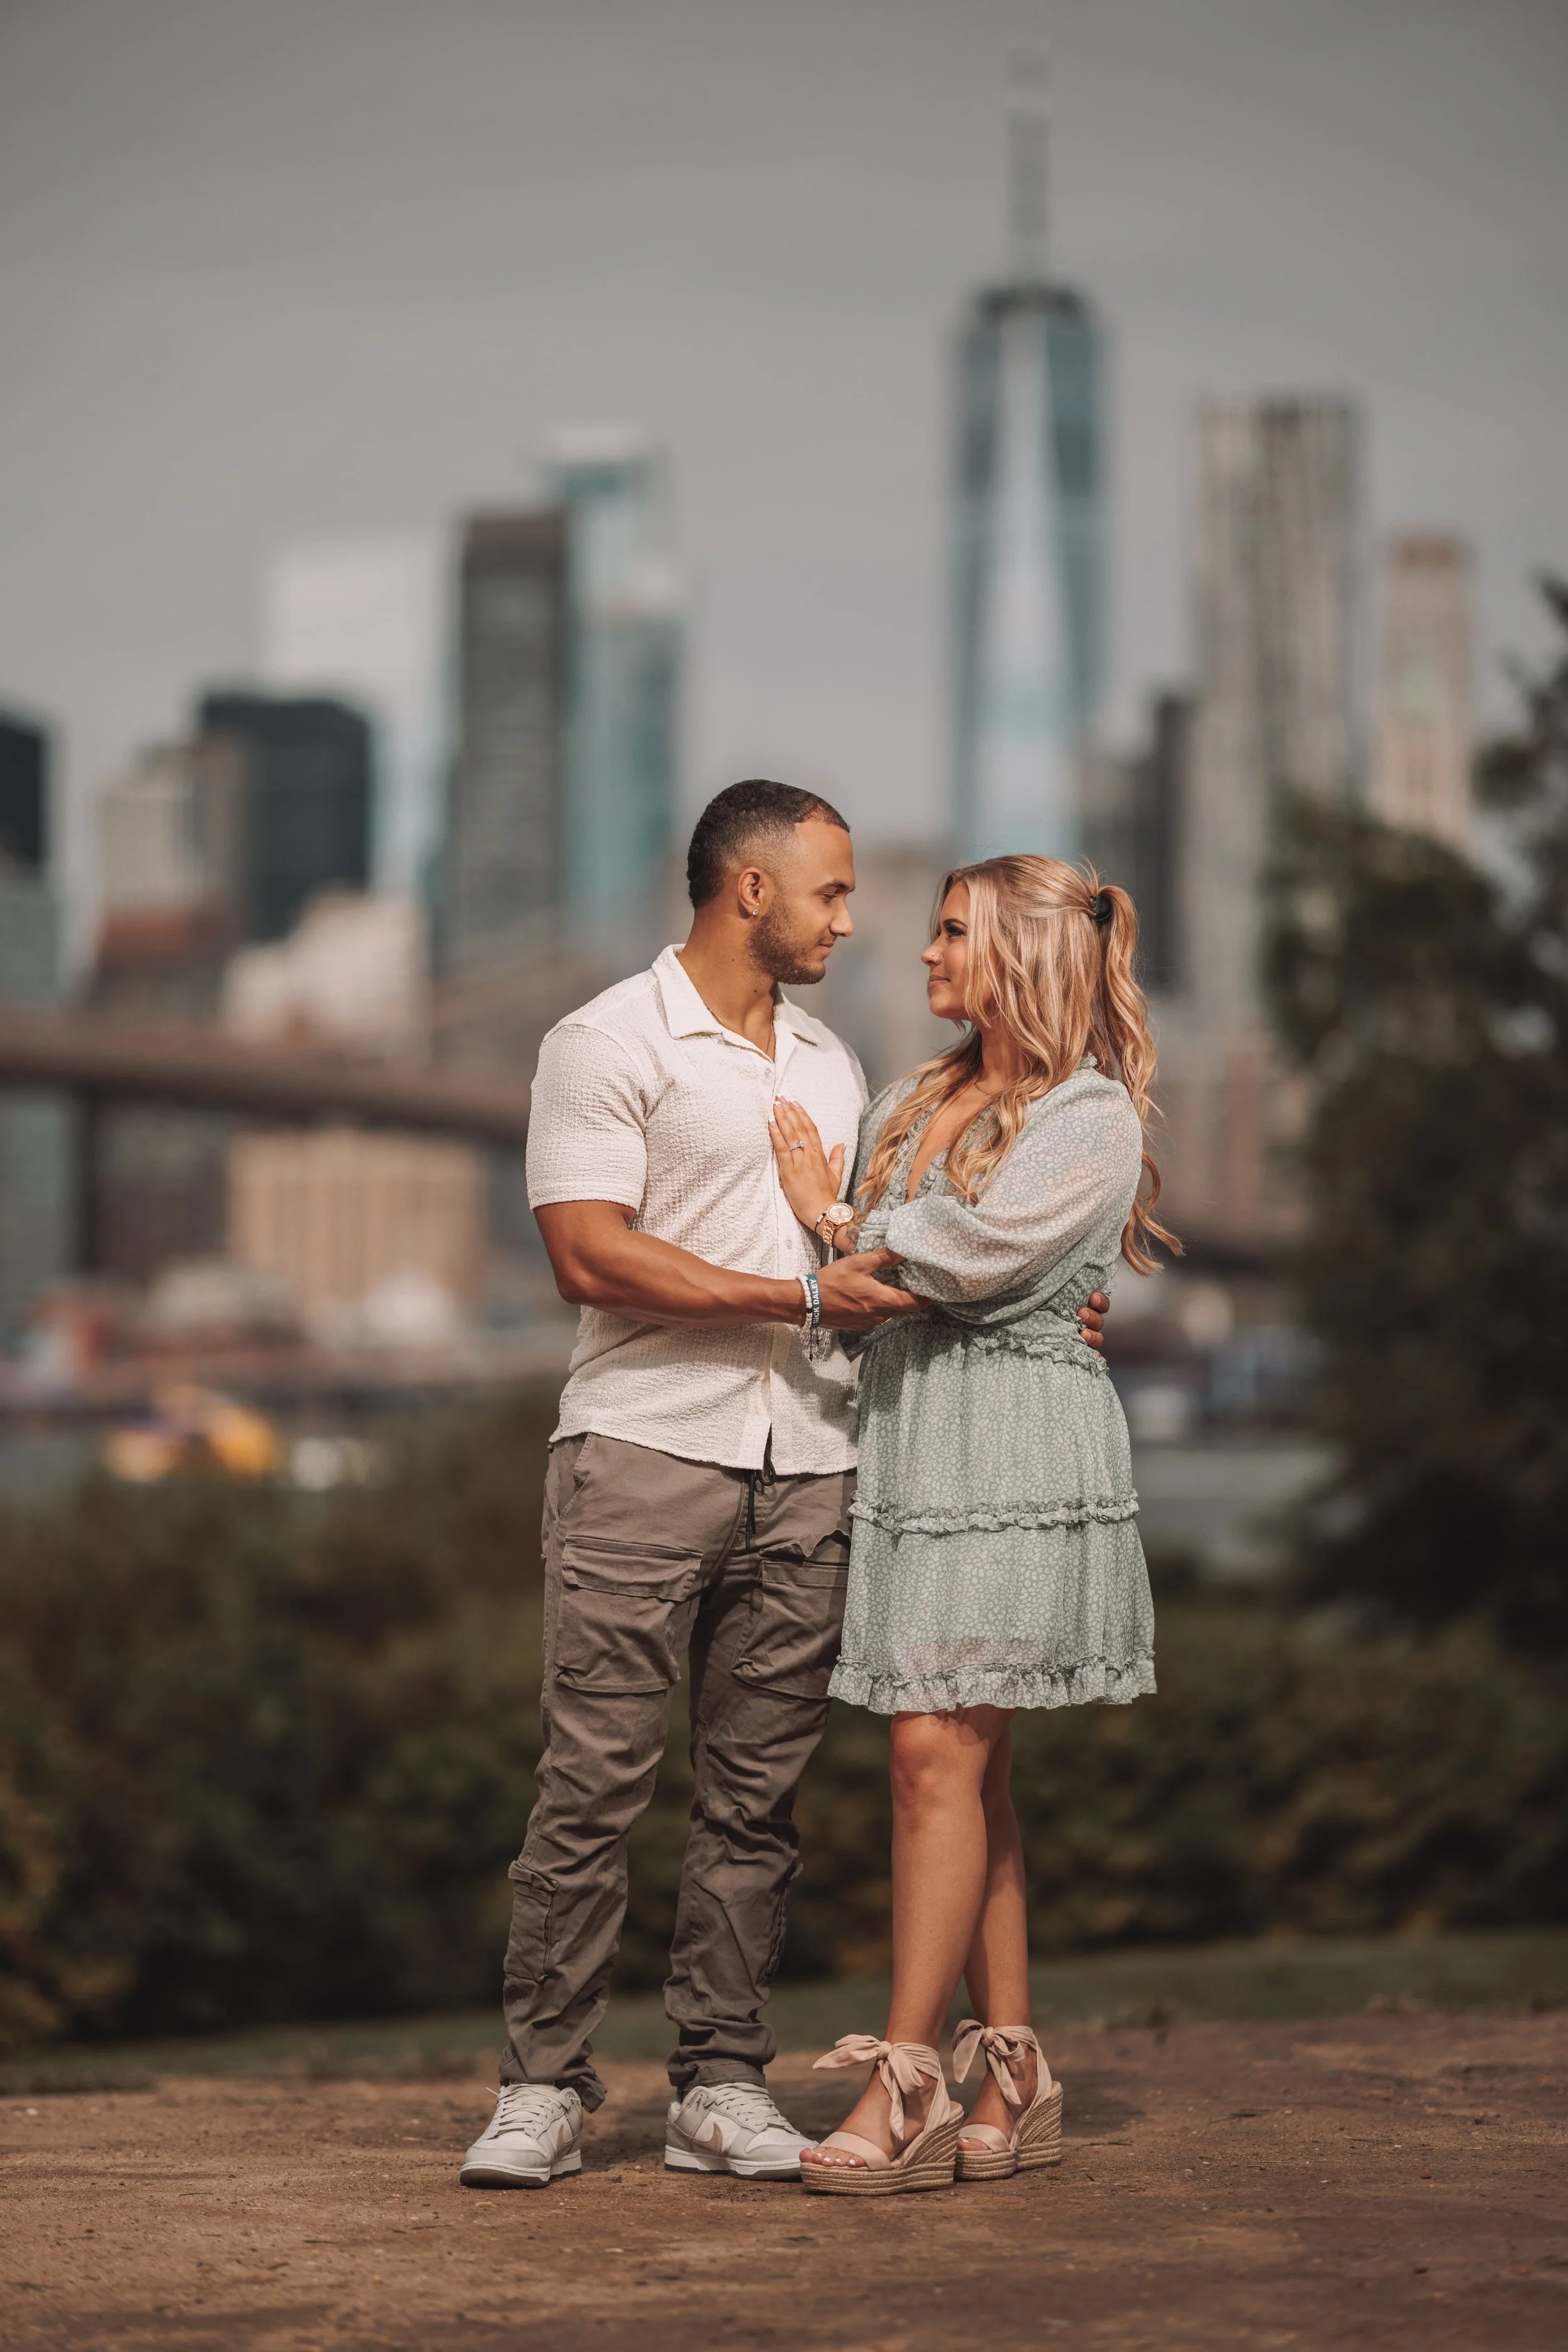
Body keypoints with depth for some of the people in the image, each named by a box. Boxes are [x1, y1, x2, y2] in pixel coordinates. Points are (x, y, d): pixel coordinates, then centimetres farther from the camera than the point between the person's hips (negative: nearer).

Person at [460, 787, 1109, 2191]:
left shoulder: (833, 1067, 21)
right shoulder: (609, 1045, -2)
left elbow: (876, 1262, 26)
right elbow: (591, 1256, -12)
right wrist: (805, 1299, -14)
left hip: (805, 1469, 6)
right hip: (644, 1455, -6)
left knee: (759, 1795, 5)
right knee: (595, 1783, -6)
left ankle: (722, 2088, 10)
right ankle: (545, 2087, 1)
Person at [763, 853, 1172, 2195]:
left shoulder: (1094, 1118, -5)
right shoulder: (911, 1104, 18)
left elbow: (974, 1257, -14)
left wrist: (835, 1217, -3)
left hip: (1017, 1443, -7)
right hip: (907, 1434, 7)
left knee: (940, 1755, -13)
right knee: (965, 1766, 5)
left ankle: (907, 2080, -13)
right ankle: (1015, 2076, 8)